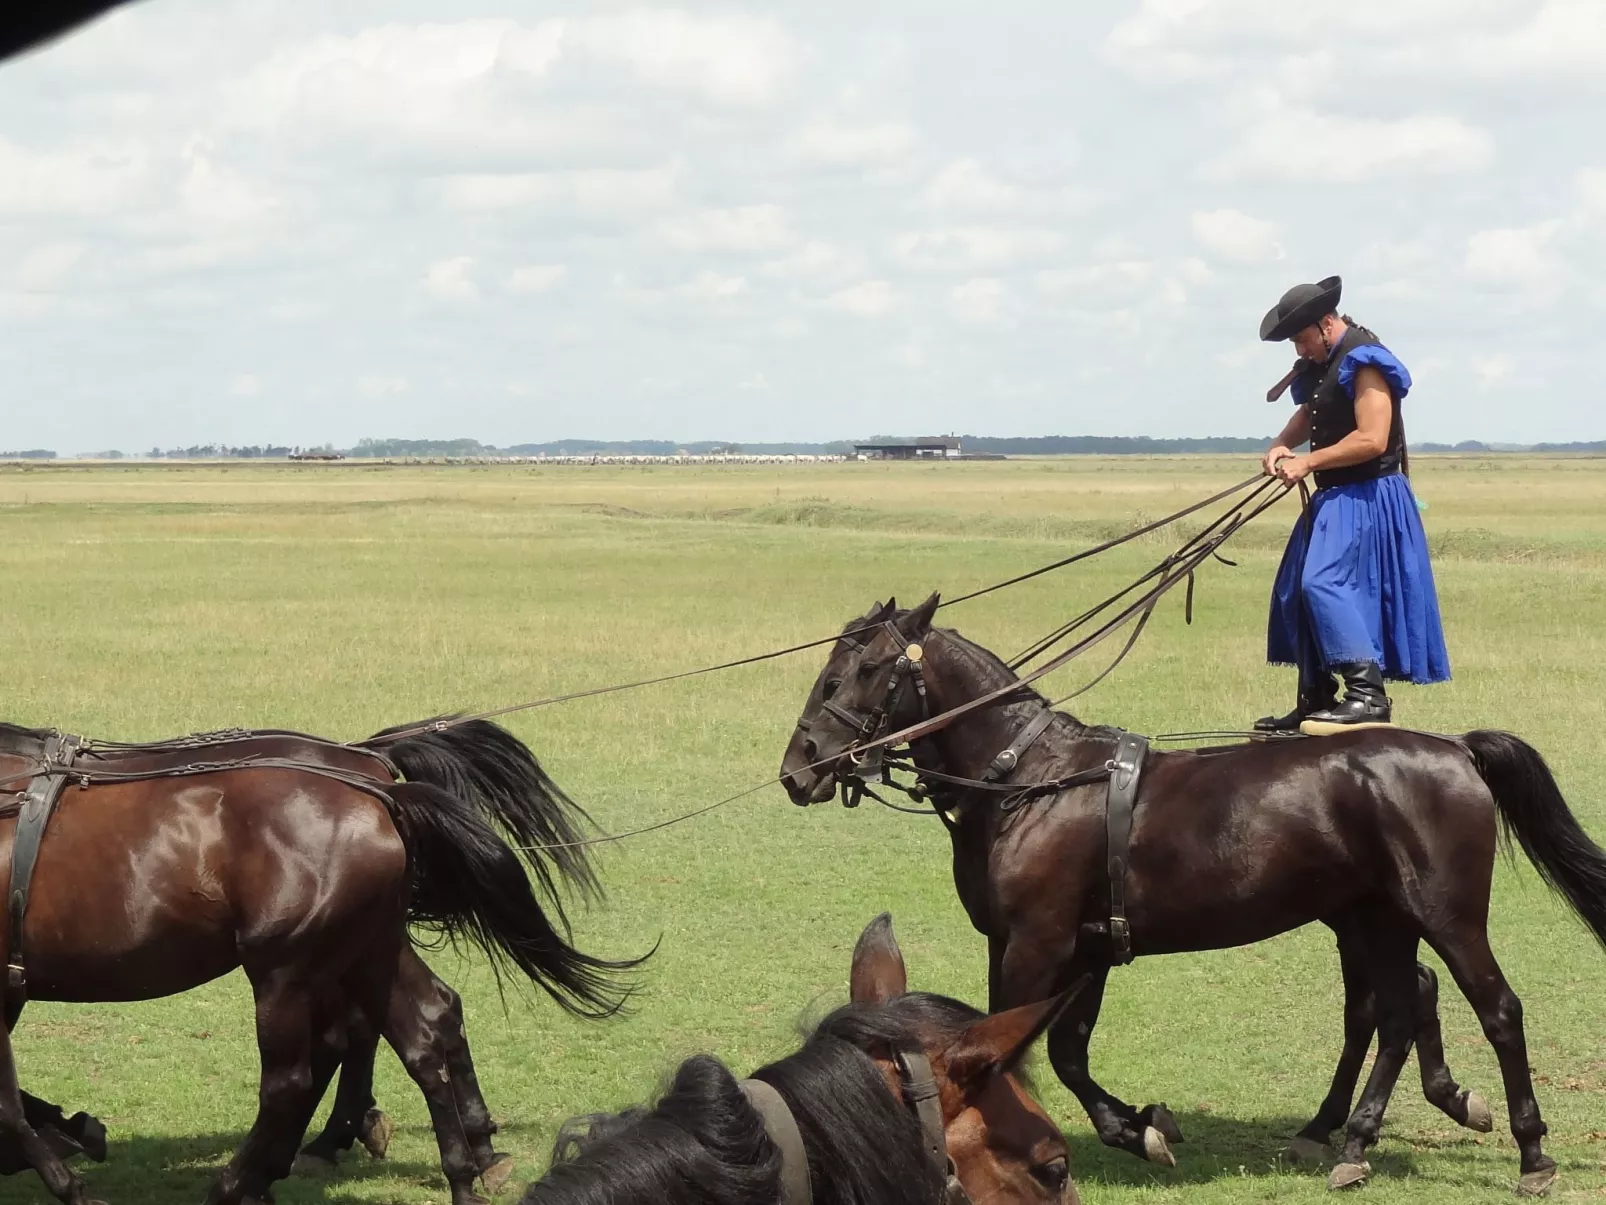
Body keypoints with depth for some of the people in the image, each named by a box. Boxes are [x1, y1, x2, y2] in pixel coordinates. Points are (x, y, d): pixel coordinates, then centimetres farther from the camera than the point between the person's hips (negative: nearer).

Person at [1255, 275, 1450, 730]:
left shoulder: (1363, 362, -16)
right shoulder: (1324, 364, 13)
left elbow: (1371, 440, -24)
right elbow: (1309, 413, 23)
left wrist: (1308, 462, -18)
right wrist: (1282, 445, 0)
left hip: (1367, 499, -10)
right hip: (1335, 498, 10)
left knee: (1323, 583, -23)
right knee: (1297, 593, 11)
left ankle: (1368, 695, -26)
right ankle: (1316, 701, 18)